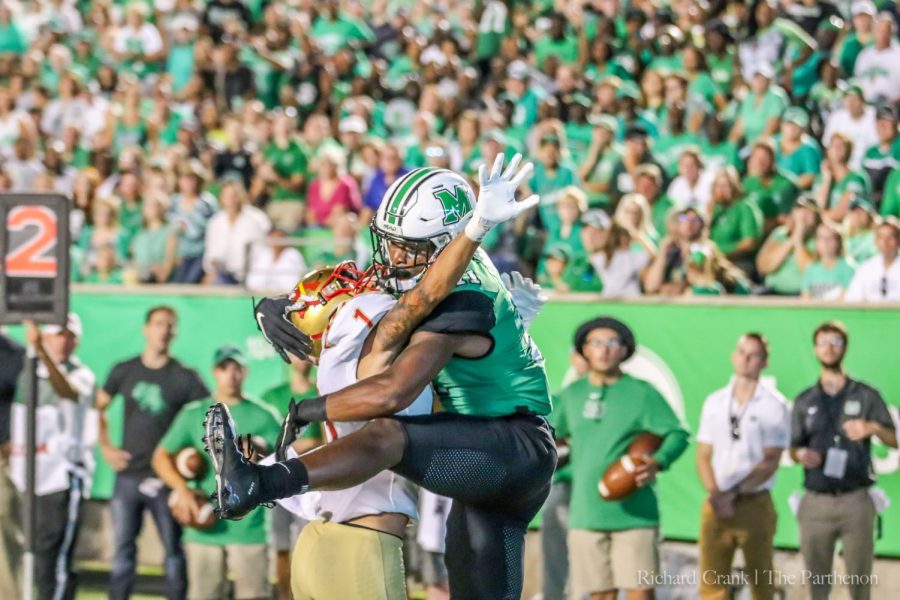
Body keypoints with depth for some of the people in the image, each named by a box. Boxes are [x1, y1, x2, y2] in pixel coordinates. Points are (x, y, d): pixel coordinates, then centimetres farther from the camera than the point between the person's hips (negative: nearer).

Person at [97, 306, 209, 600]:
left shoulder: (185, 378, -1)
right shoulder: (125, 371, 6)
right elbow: (98, 408, 17)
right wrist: (105, 446, 7)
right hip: (129, 474, 2)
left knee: (173, 549, 2)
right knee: (123, 548, 5)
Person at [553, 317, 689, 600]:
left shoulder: (642, 393, -2)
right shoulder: (571, 395, 11)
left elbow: (677, 434, -7)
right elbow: (552, 436, 28)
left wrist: (658, 463, -23)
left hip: (634, 513, -4)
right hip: (586, 515, 4)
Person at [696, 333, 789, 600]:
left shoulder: (774, 406, -2)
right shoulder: (714, 402, 10)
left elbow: (770, 462, -7)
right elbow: (703, 456, 8)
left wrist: (733, 494, -16)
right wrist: (715, 494, -9)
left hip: (755, 504, -3)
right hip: (717, 505, 3)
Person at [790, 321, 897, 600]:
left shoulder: (866, 396, 6)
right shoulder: (804, 401, 12)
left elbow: (894, 440, 5)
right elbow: (793, 449, 13)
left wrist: (874, 429, -17)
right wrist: (801, 455, -11)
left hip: (855, 501, -2)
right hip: (815, 503, 2)